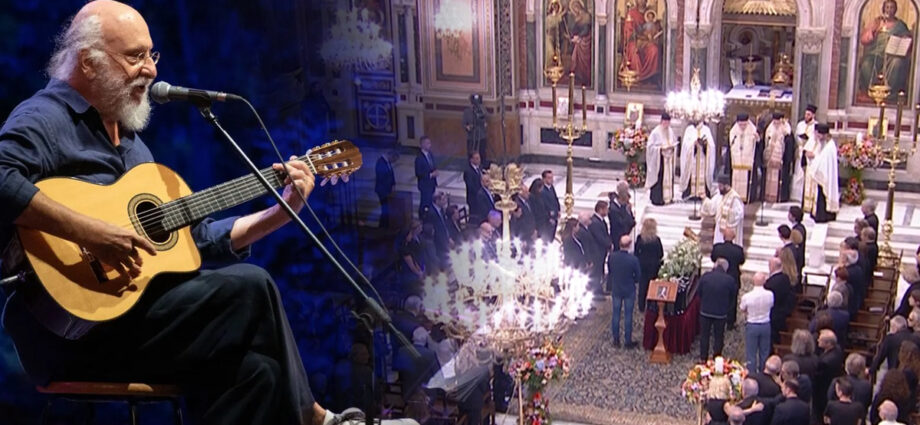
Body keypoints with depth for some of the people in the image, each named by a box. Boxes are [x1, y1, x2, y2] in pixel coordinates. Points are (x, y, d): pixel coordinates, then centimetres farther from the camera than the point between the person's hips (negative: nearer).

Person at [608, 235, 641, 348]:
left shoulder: (612, 256, -15)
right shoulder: (633, 260, -24)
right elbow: (638, 275, -12)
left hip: (616, 289, 3)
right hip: (629, 291, -3)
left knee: (616, 314, 15)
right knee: (628, 316, 10)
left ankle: (616, 340, 25)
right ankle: (628, 341, 19)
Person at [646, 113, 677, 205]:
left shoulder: (671, 131, 5)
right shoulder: (656, 132, -12)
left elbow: (675, 142, 17)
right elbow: (651, 146, -10)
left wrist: (672, 146, -5)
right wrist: (661, 148, -20)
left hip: (669, 158, 6)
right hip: (659, 159, -6)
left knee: (669, 178, 9)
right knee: (658, 179, -5)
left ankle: (667, 197, 18)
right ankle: (657, 199, 1)